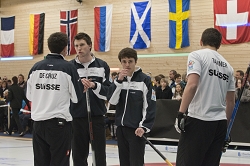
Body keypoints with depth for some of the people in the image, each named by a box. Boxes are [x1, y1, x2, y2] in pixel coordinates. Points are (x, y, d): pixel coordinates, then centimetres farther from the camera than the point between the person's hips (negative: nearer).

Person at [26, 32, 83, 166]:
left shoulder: (36, 67, 2)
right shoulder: (68, 67, -9)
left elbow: (29, 96, 9)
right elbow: (76, 97, -3)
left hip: (38, 122, 4)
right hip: (59, 122, -4)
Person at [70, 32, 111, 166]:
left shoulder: (102, 66, 4)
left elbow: (108, 92, 0)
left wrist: (95, 86, -17)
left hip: (97, 116, 0)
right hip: (77, 117, 0)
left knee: (100, 155, 4)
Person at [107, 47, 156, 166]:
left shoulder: (144, 80, -6)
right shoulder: (119, 79, 10)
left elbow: (150, 106, -8)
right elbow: (112, 100, -3)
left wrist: (144, 126, -14)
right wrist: (119, 81, -12)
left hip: (137, 129, -6)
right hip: (121, 127, 6)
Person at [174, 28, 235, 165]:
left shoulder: (197, 55, -1)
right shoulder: (227, 65, 17)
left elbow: (192, 85, -16)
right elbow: (231, 101, 18)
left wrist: (181, 113, -16)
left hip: (199, 120, -6)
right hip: (220, 123, 6)